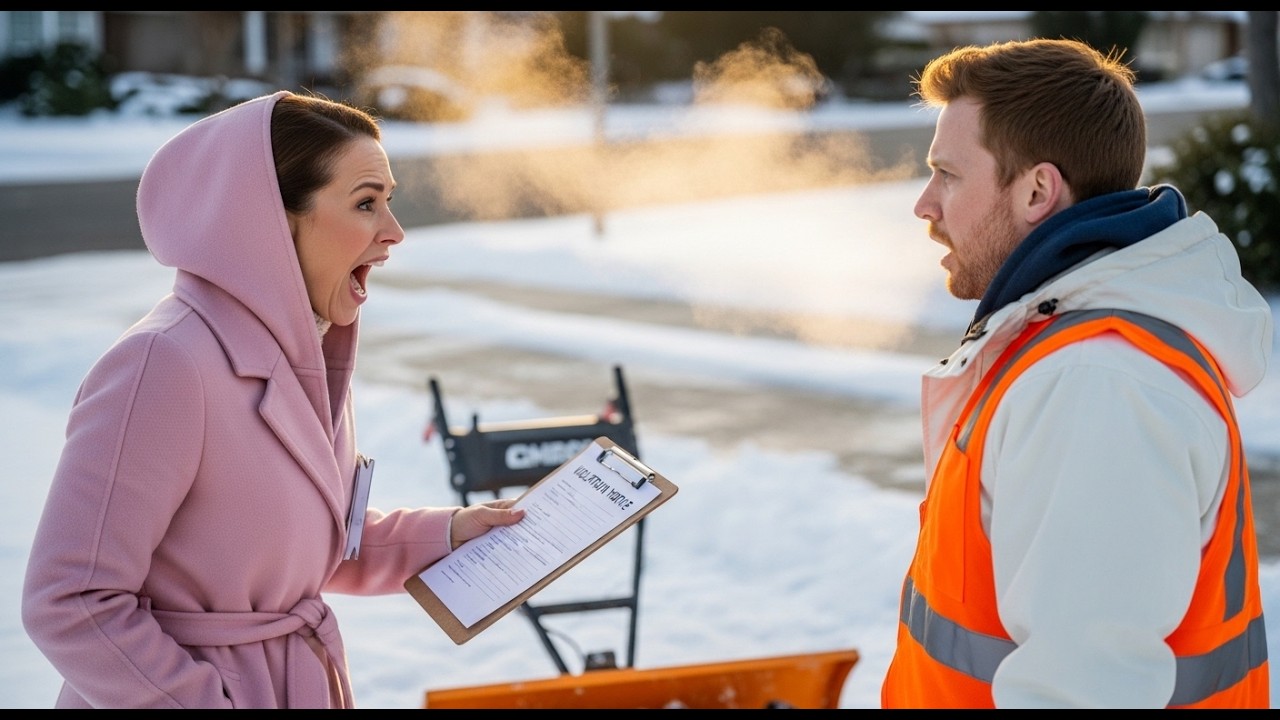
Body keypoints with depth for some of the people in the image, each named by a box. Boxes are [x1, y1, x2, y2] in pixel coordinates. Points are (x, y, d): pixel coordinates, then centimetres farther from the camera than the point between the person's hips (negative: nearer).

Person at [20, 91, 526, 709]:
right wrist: (208, 702, -20)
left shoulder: (303, 350, 2)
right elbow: (71, 605, -22)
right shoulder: (165, 362, -23)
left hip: (303, 681, 8)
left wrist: (442, 535, 4)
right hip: (184, 687, -8)